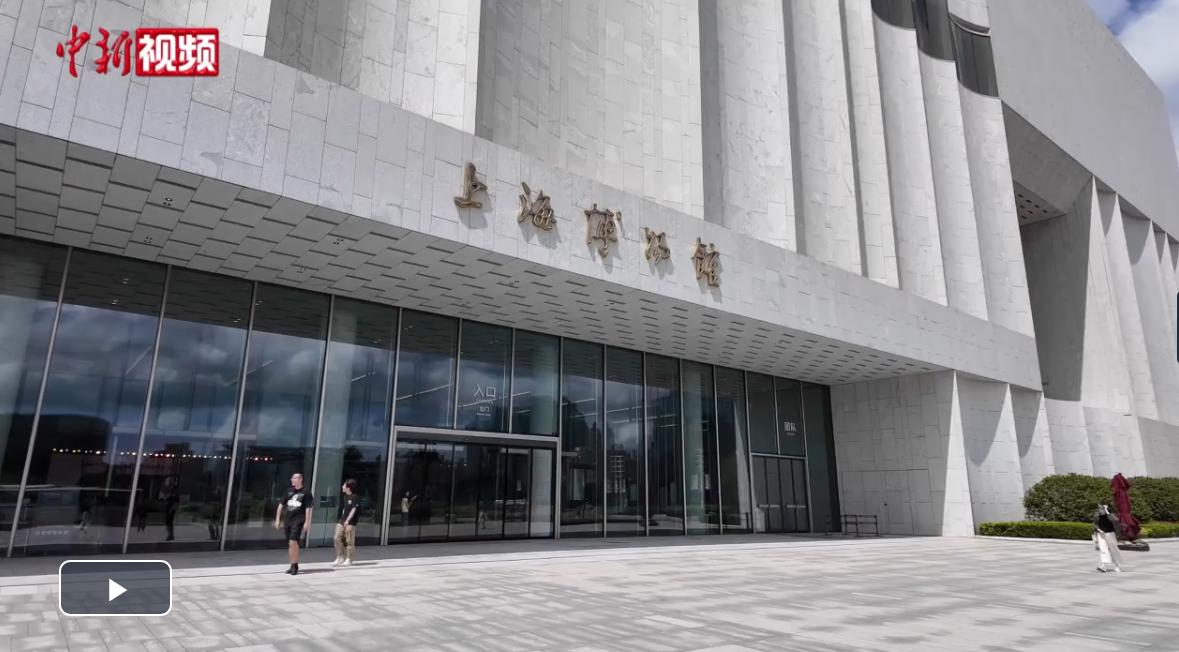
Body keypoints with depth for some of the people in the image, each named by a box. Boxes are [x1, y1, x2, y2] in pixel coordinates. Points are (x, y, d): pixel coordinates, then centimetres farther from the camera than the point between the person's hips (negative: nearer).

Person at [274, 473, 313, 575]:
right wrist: (277, 519, 11)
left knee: (293, 542, -18)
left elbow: (308, 509, -6)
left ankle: (294, 565, -9)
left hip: (298, 520, -6)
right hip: (288, 520, 6)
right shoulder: (289, 491, 13)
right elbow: (281, 505, 16)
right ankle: (293, 565, 22)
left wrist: (307, 522, -12)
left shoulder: (306, 493, -3)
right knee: (289, 544, 10)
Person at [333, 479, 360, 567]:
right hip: (341, 521, 7)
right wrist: (339, 519, 18)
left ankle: (348, 559, 7)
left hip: (350, 522, -7)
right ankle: (339, 557, 12)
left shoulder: (355, 497, -9)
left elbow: (354, 510, -15)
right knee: (337, 539, 1)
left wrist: (347, 520, -20)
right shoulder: (344, 497, 15)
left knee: (349, 541, -1)